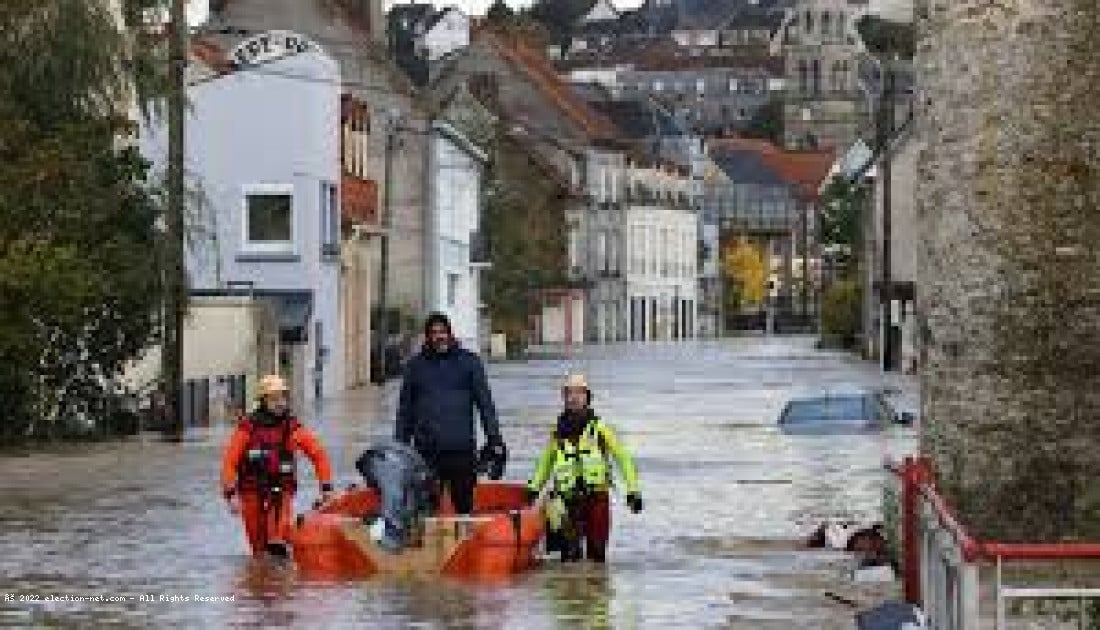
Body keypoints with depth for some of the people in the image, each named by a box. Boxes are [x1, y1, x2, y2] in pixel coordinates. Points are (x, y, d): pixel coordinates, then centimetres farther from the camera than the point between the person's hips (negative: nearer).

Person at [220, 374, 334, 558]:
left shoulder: (292, 427, -2)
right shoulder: (249, 427, -7)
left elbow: (318, 454, 3)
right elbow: (230, 461, -7)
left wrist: (326, 486, -3)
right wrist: (231, 494, -13)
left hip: (282, 490, 0)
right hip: (253, 492, 0)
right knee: (259, 546, 9)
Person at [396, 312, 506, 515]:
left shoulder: (469, 362, 7)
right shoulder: (415, 366, 11)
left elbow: (485, 404, 6)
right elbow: (405, 410, 15)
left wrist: (494, 441, -1)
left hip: (462, 451, -1)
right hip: (426, 451, 1)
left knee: (464, 505, 2)